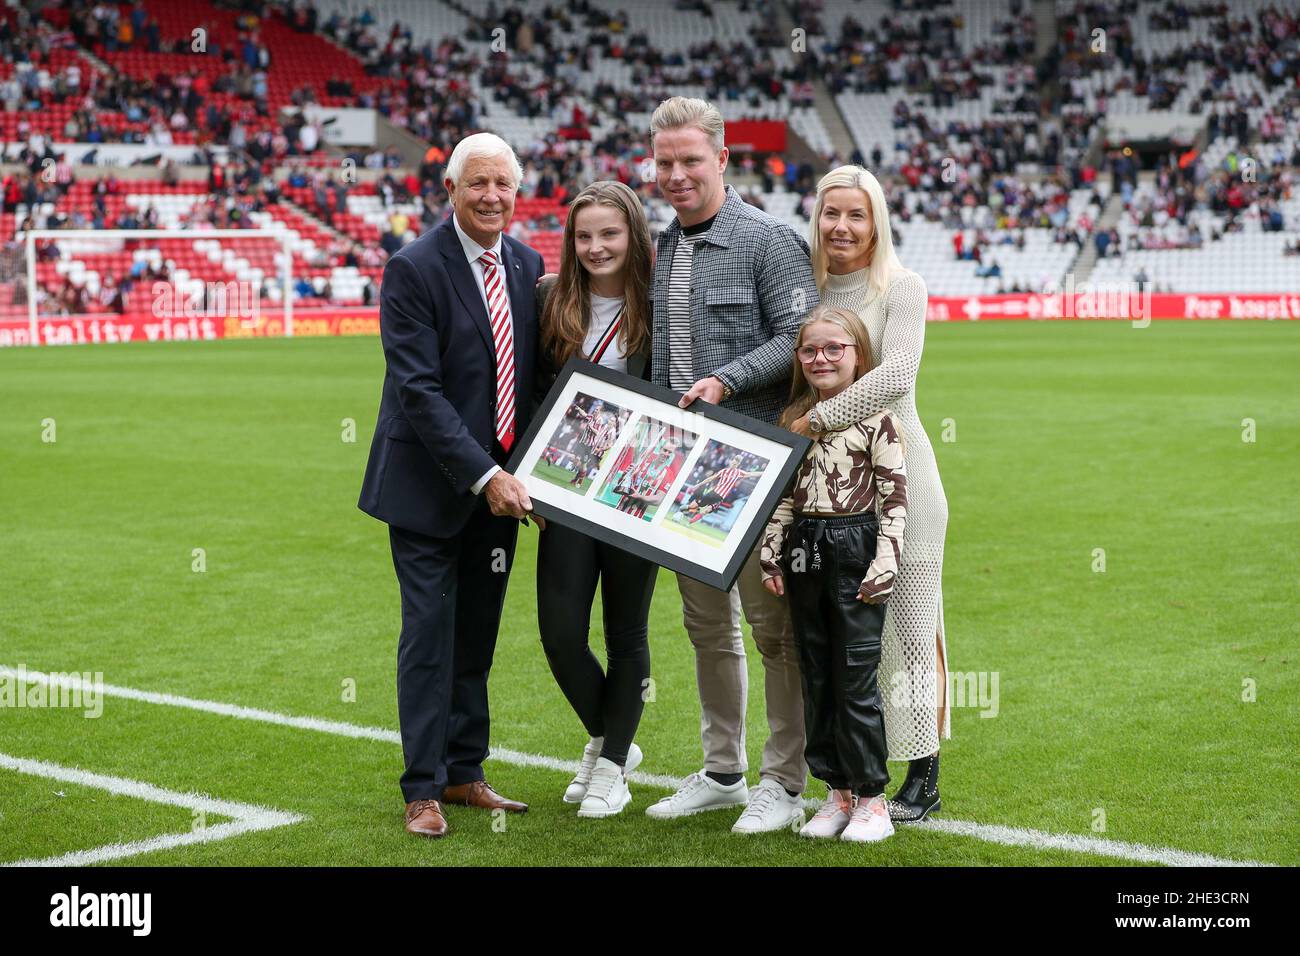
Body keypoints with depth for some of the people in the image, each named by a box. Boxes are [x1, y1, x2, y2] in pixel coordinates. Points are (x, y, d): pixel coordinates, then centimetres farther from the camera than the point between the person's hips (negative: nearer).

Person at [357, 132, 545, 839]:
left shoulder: (527, 265, 6)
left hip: (500, 480, 6)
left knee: (477, 634, 13)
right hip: (431, 485, -6)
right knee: (430, 634, -3)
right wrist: (483, 476, -23)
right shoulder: (413, 269, -13)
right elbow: (418, 390, -18)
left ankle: (463, 772, 24)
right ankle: (423, 789, 6)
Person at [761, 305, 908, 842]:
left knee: (856, 678, -5)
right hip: (805, 552, 6)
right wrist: (772, 556, 8)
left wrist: (884, 565, -14)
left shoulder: (876, 416, -6)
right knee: (816, 678, 9)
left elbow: (895, 497, -9)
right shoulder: (794, 419, 10)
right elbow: (783, 495, 14)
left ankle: (870, 797, 5)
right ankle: (837, 791, 18)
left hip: (855, 548, -6)